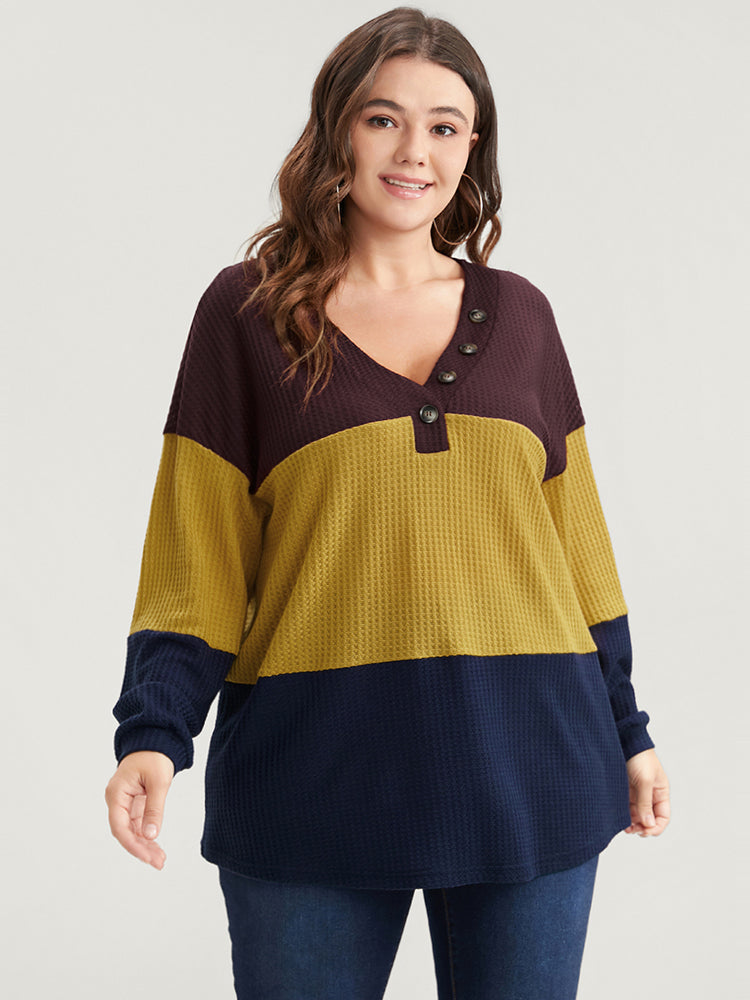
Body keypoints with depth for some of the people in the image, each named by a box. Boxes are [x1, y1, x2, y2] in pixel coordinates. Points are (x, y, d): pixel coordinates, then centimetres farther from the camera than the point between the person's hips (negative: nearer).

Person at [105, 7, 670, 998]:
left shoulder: (518, 314, 11)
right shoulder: (247, 309, 3)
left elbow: (573, 539, 16)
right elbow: (197, 557, 1)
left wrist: (625, 730, 15)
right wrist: (154, 732, -11)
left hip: (525, 764, 3)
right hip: (314, 768, -2)